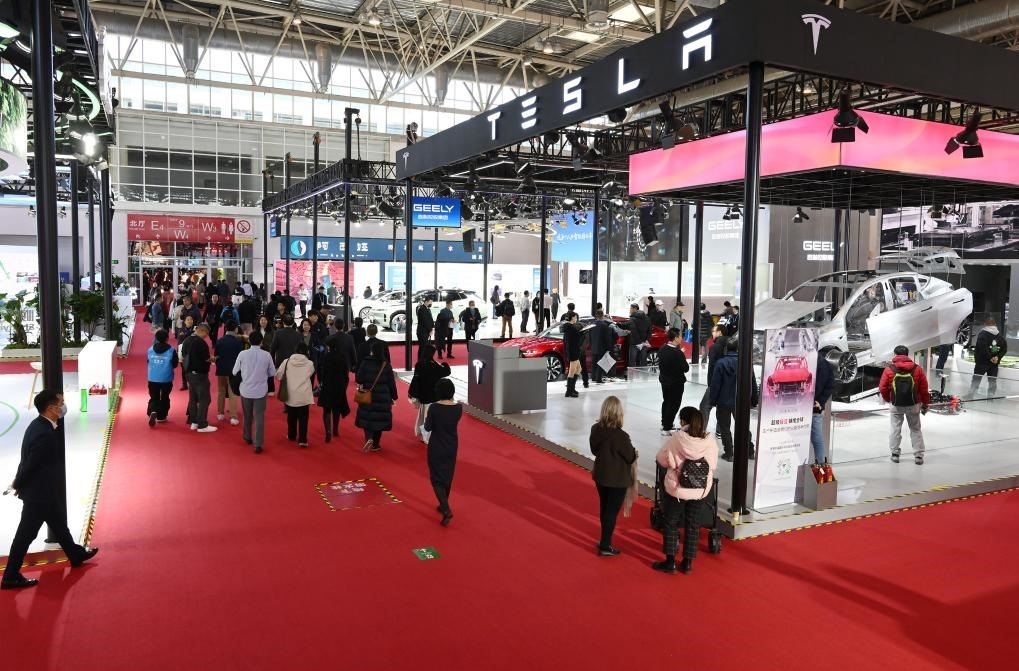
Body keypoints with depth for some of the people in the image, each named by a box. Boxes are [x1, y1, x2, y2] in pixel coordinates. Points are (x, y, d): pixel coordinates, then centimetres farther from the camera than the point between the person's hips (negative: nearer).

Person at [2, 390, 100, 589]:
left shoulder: (39, 424, 0)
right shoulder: (44, 435, -30)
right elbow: (29, 464, -23)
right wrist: (17, 486, -8)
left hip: (43, 489, 10)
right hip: (38, 492, -10)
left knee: (58, 523, 23)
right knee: (26, 533, 4)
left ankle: (76, 554, 40)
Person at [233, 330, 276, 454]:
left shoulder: (242, 354, -9)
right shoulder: (267, 355, -9)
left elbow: (235, 372, 0)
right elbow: (272, 374, 0)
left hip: (246, 390, 1)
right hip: (261, 391, -1)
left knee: (247, 416, 20)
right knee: (259, 417, 3)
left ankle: (248, 437, 38)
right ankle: (258, 444, -1)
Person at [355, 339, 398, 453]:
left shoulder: (365, 362, -8)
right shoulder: (386, 364, -6)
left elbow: (358, 379, -9)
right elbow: (391, 382, -3)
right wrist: (394, 396, 6)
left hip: (368, 395, -1)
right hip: (383, 397, 1)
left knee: (367, 417, 9)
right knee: (379, 418, 11)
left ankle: (369, 438, -15)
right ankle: (376, 444, 17)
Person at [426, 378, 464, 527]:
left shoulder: (434, 407, -19)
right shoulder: (458, 407, -8)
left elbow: (428, 428, -11)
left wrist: (427, 419, 8)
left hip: (437, 447, -4)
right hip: (452, 446, 4)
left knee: (437, 478, 3)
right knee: (447, 477, 20)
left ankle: (447, 510, -11)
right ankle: (444, 505, 35)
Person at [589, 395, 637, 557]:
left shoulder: (595, 429, -8)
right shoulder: (621, 436, -26)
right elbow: (630, 457, -14)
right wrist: (635, 453, 7)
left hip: (600, 475, 6)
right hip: (617, 479, -6)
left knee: (604, 508, 20)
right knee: (612, 511, 7)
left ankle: (605, 540, 35)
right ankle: (605, 546, 15)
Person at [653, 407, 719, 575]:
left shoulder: (676, 439, -18)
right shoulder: (710, 441, -10)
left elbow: (661, 459, -9)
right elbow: (713, 466, 0)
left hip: (676, 489, -3)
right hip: (700, 491, 3)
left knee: (670, 523, 13)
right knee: (693, 525, 16)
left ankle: (670, 561, 17)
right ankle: (687, 562, 23)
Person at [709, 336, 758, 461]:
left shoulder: (721, 363, -14)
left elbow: (715, 384, -13)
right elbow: (753, 384, 2)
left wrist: (713, 401, -3)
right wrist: (754, 401, 12)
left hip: (724, 402, -3)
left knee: (725, 427, 9)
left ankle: (728, 453, 11)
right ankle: (750, 451, 26)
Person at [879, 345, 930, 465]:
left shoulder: (889, 370, -7)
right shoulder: (917, 369, -2)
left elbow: (882, 388, -6)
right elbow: (924, 389, 0)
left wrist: (888, 399, 13)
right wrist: (925, 404, 12)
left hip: (896, 405, -1)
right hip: (913, 405, 1)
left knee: (895, 429, 10)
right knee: (915, 430, 12)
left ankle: (895, 453, 12)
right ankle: (918, 455, 11)